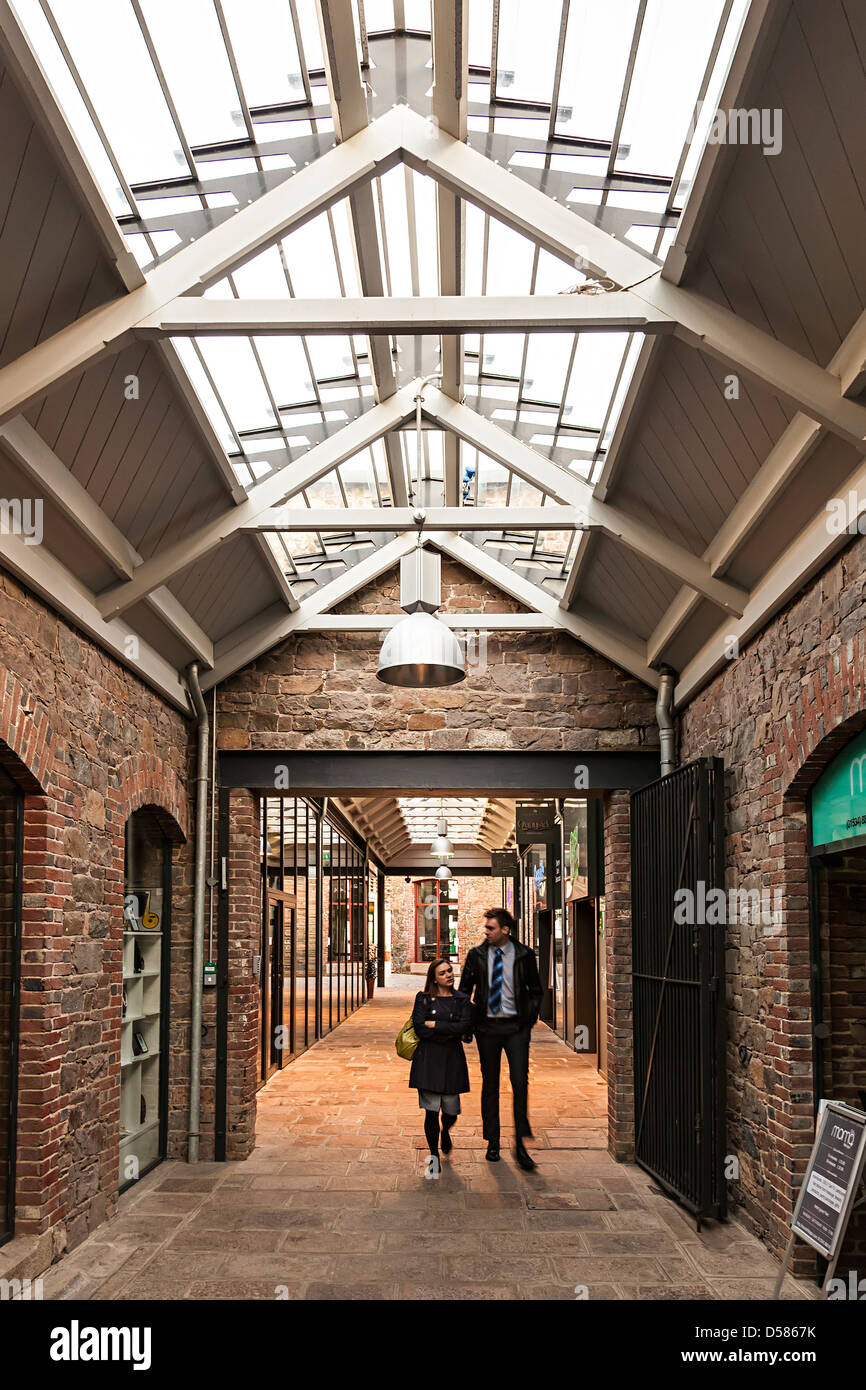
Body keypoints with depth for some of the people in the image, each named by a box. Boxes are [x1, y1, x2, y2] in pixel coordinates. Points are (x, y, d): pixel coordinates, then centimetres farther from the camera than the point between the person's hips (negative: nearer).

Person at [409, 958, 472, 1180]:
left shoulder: (461, 999, 7)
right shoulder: (423, 999, 3)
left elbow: (464, 1026, -8)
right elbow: (419, 1027, -9)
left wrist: (435, 1024, -10)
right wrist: (449, 1032, -9)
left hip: (452, 1060, 1)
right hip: (428, 1059, -1)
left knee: (451, 1109, 3)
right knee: (431, 1110, -5)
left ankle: (446, 1132, 40)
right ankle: (434, 1158, 8)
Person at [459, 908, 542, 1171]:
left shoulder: (524, 955, 0)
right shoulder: (477, 955, 2)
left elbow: (535, 990, 11)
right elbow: (465, 989, 10)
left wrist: (529, 1018, 1)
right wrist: (470, 1020, 0)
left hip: (516, 1026, -1)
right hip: (487, 1026, 2)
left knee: (520, 1082, -10)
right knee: (490, 1085, 7)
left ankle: (520, 1144, -1)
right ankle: (492, 1143, 18)